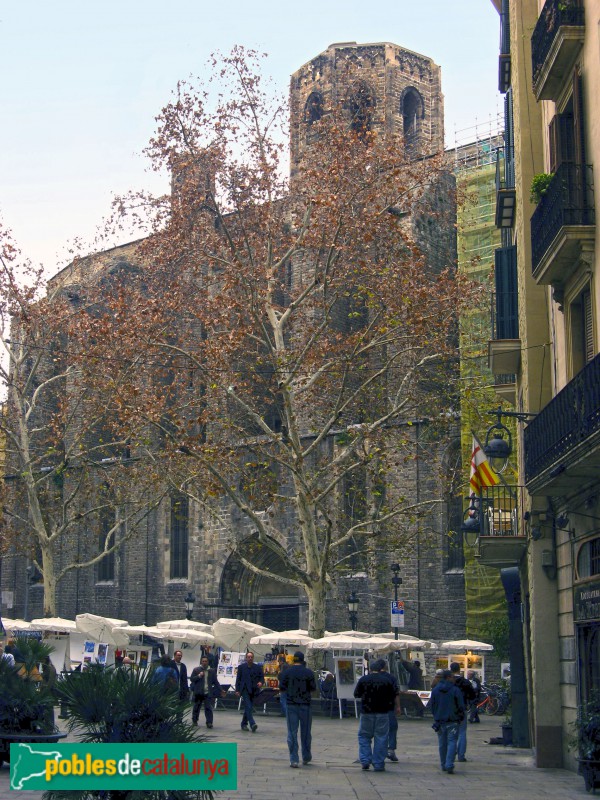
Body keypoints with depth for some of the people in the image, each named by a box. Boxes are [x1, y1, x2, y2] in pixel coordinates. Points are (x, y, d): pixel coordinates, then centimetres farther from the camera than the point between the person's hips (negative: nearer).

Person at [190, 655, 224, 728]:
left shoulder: (212, 671, 9)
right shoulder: (196, 670, 4)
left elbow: (215, 681, 13)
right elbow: (191, 679, 0)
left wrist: (221, 690, 8)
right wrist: (198, 676, -16)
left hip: (208, 692, 0)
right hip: (198, 692, 0)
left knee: (208, 708, -9)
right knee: (196, 707, 10)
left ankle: (209, 722, -10)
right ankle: (194, 721, 25)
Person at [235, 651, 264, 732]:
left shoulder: (258, 667, 9)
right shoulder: (241, 667, 5)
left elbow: (262, 677, 8)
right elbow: (238, 679, 4)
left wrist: (261, 682, -15)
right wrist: (237, 690, -2)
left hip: (253, 690, 3)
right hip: (245, 689, -3)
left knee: (248, 708, 10)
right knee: (248, 707, -16)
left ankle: (244, 724, 23)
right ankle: (252, 724, -26)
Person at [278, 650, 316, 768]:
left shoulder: (286, 672, -2)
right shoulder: (309, 672, -4)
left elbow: (281, 689, -1)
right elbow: (313, 689, -1)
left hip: (291, 705, 0)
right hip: (305, 705, 0)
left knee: (292, 733, 2)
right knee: (306, 732, 13)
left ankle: (293, 759, -3)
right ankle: (306, 757, 23)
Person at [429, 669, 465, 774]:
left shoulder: (435, 690, 2)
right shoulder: (455, 690, -10)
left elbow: (431, 705, 7)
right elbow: (461, 706, -7)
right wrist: (460, 717, 10)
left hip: (439, 721, 4)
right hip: (452, 721, -4)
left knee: (442, 744, 14)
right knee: (452, 742, -2)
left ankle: (443, 765, 20)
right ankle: (449, 765, -14)